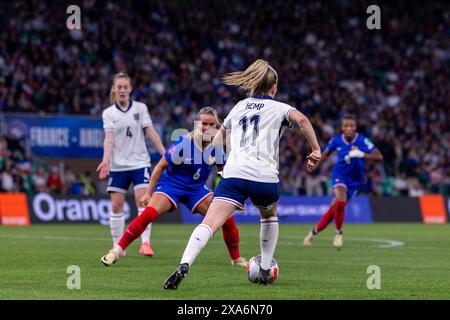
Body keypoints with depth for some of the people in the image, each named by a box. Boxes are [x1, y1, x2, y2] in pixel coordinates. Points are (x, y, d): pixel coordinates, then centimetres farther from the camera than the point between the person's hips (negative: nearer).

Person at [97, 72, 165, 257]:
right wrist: (106, 161, -23)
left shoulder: (140, 108, 4)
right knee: (116, 206, -1)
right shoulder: (108, 113, 4)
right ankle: (118, 246, 9)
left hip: (140, 163, -1)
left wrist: (165, 154, -5)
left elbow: (151, 133, 2)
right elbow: (109, 138, -8)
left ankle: (145, 243, -16)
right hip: (118, 165, 1)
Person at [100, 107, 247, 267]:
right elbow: (160, 166, -12)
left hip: (197, 189, 5)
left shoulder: (216, 147, -8)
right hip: (171, 185, -4)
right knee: (149, 213, -29)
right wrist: (148, 192, -11)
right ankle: (116, 251, -20)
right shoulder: (183, 144, -21)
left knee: (227, 219, -8)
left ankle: (236, 258, 15)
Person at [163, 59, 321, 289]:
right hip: (265, 176, -1)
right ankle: (265, 270, 27)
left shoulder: (239, 106, 26)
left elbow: (221, 132, 42)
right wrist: (316, 150, -3)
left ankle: (184, 265, -38)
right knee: (269, 215, 31)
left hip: (234, 173, 1)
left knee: (209, 223, -14)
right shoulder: (278, 108, 14)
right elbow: (301, 119, -7)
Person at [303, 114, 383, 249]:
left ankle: (314, 232, 28)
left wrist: (361, 154, -37)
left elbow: (379, 157, -24)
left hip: (354, 181, 0)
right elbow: (326, 153, 12)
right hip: (339, 175, 0)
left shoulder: (362, 141, -18)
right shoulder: (336, 140, -9)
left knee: (334, 209, 5)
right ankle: (339, 233, -4)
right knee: (340, 201, -28)